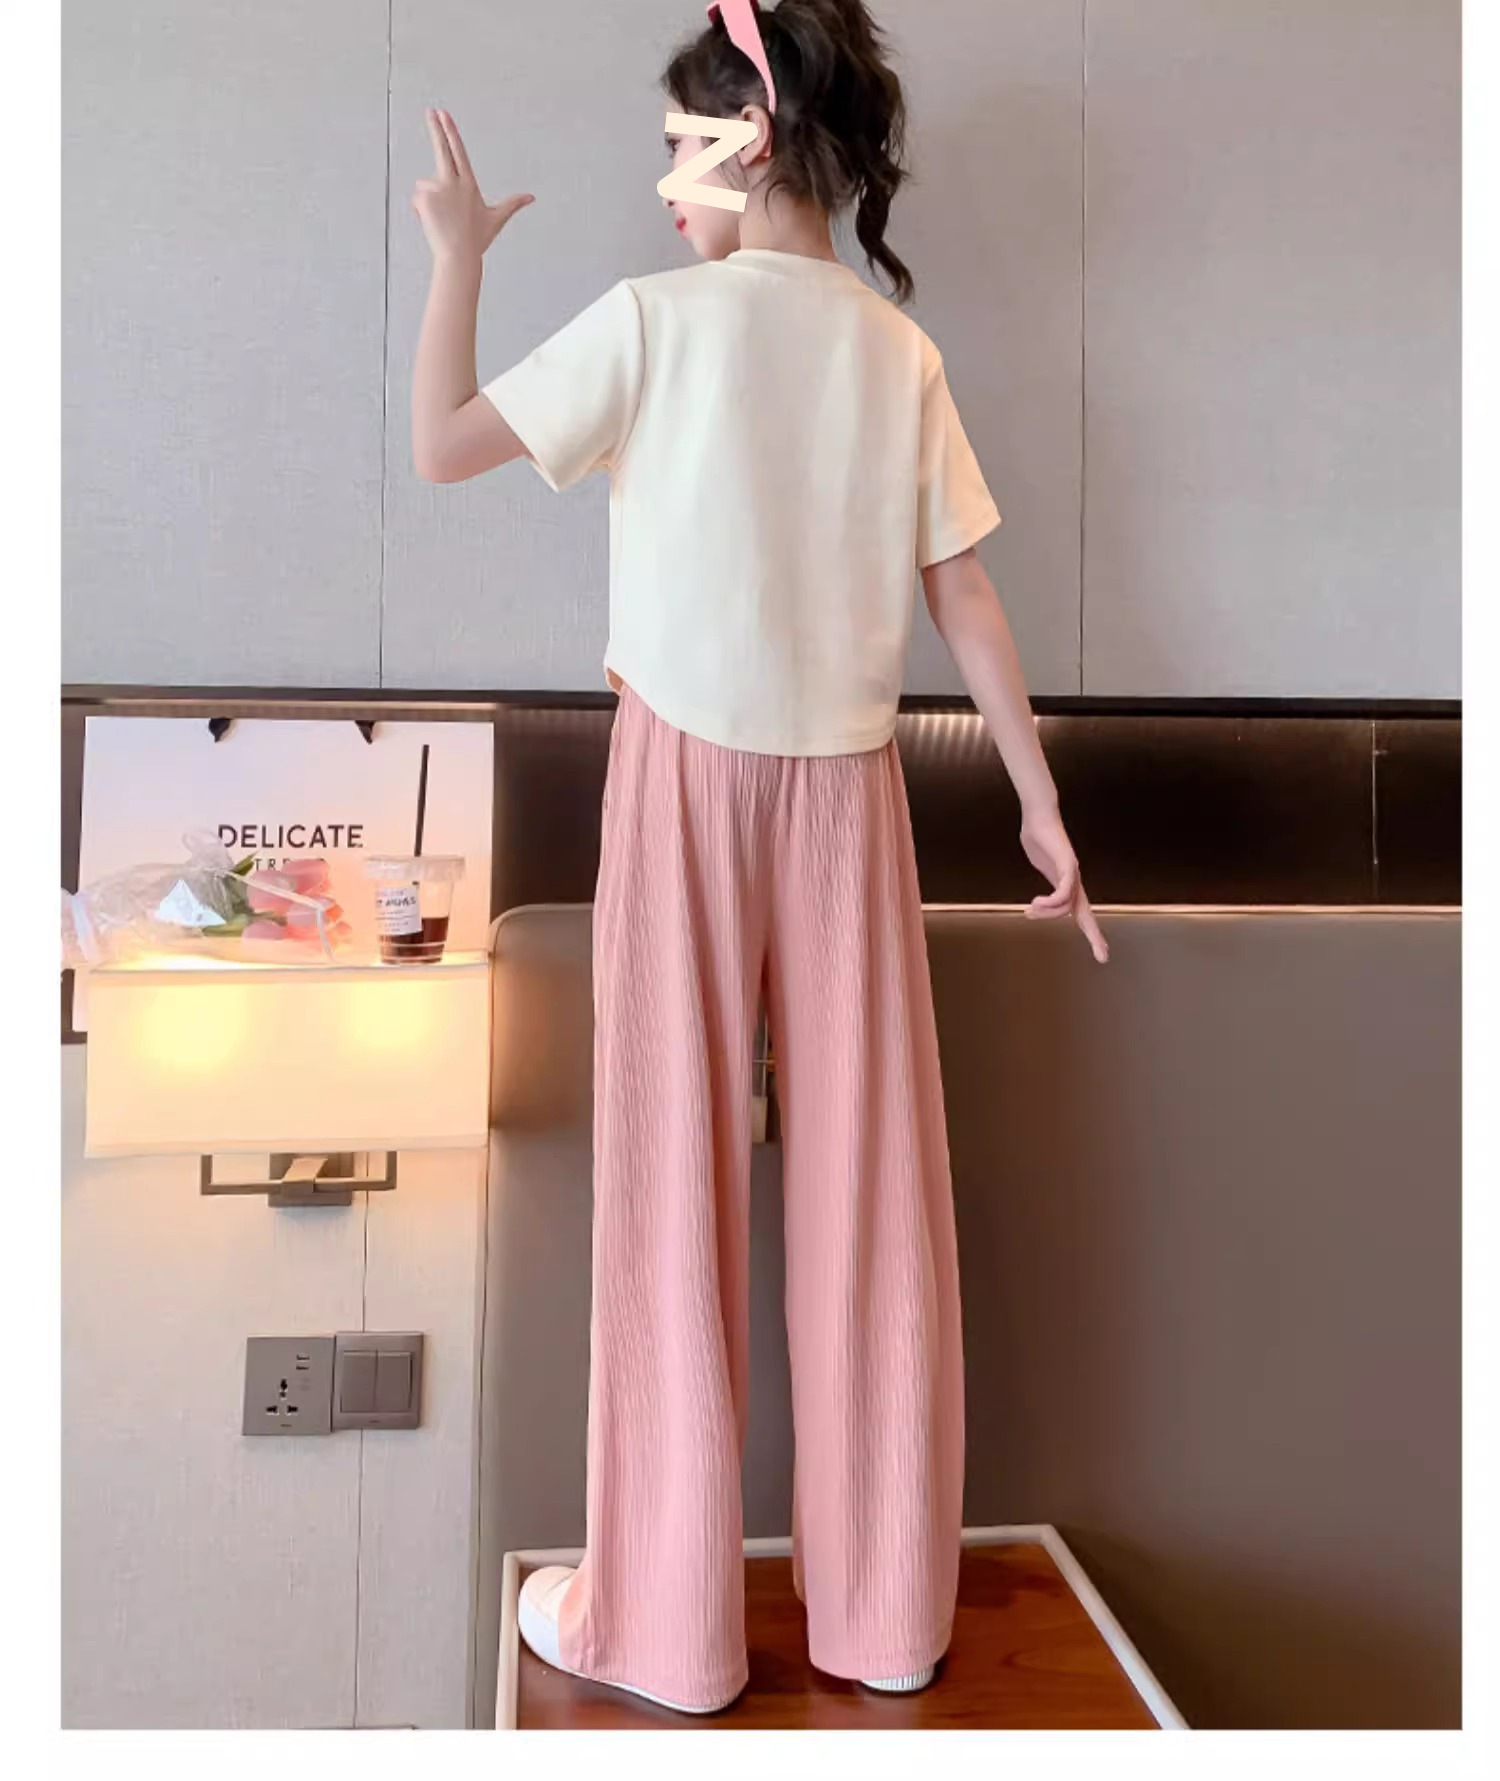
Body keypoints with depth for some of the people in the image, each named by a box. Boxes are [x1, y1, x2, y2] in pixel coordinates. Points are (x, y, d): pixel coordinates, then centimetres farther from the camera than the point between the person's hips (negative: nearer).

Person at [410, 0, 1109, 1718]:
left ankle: (668, 1619, 16)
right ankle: (885, 1606, 21)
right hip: (847, 783, 4)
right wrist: (1042, 803, 7)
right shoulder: (900, 348, 7)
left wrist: (457, 256, 13)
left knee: (677, 1179, 4)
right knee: (868, 1183, 7)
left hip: (690, 771, -3)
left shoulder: (656, 316, -4)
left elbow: (442, 447, 0)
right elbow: (966, 600, 4)